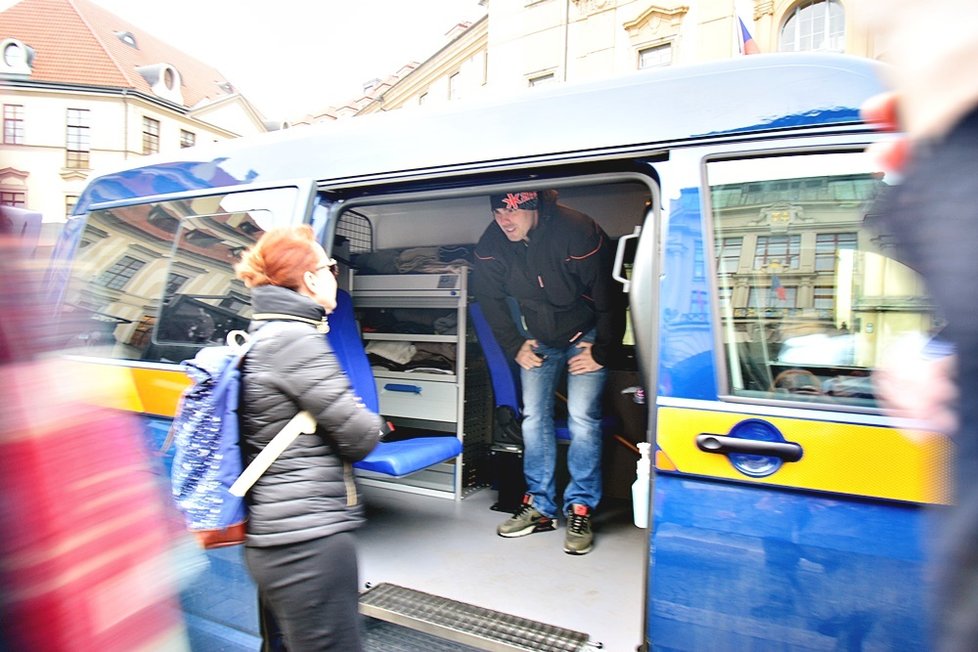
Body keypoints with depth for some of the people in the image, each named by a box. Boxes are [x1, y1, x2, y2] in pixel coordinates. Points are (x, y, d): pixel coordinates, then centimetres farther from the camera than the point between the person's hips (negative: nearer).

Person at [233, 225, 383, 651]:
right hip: (309, 539, -10)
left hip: (271, 536, 10)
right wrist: (372, 424, 6)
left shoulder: (260, 336, 11)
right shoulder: (296, 338, -18)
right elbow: (361, 436, -16)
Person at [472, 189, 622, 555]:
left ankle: (580, 510, 1)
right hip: (539, 339, 4)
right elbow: (490, 299, 2)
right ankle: (539, 506, 11)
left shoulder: (576, 232, -29)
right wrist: (515, 347, 0)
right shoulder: (491, 244, -15)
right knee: (534, 417, 0)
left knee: (582, 418, -12)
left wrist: (601, 352, -14)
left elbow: (608, 295, -19)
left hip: (585, 335, -4)